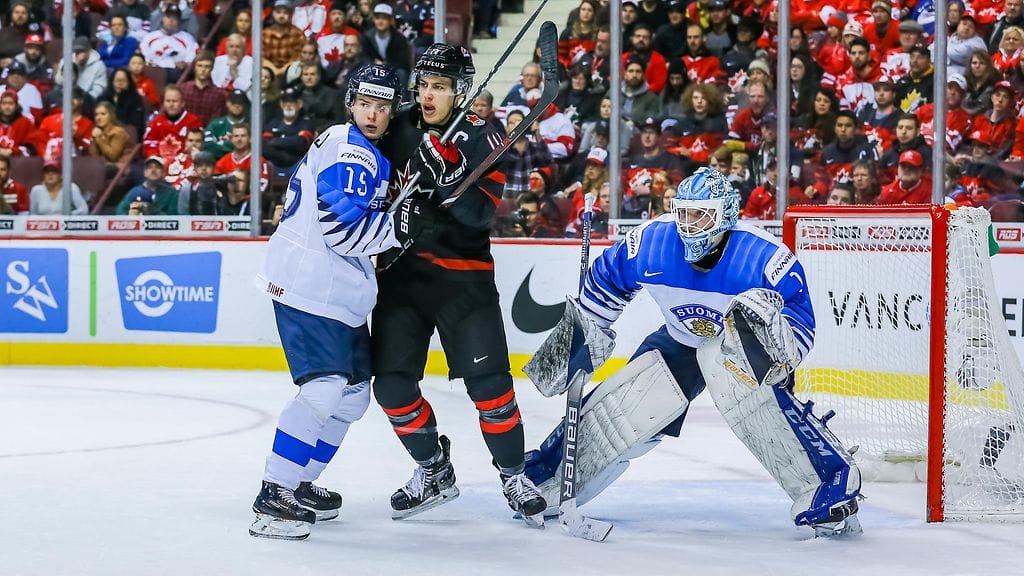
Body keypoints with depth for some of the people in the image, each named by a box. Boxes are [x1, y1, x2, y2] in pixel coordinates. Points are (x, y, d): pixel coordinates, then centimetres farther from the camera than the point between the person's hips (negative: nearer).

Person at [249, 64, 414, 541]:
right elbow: (339, 225, -23)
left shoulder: (337, 142, 19)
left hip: (334, 290, 11)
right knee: (324, 388, -20)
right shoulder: (353, 153, -14)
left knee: (353, 392, 15)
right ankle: (273, 498, -19)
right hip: (309, 285, -11)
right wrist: (399, 225, -18)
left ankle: (299, 484, 23)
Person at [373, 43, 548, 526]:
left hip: (463, 273, -4)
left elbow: (481, 211, -19)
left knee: (488, 380, -11)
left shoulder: (481, 138, -7)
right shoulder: (399, 131, 5)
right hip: (402, 270, 4)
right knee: (391, 382, -3)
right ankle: (434, 472, 16)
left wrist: (443, 172, -31)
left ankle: (513, 476, 7)